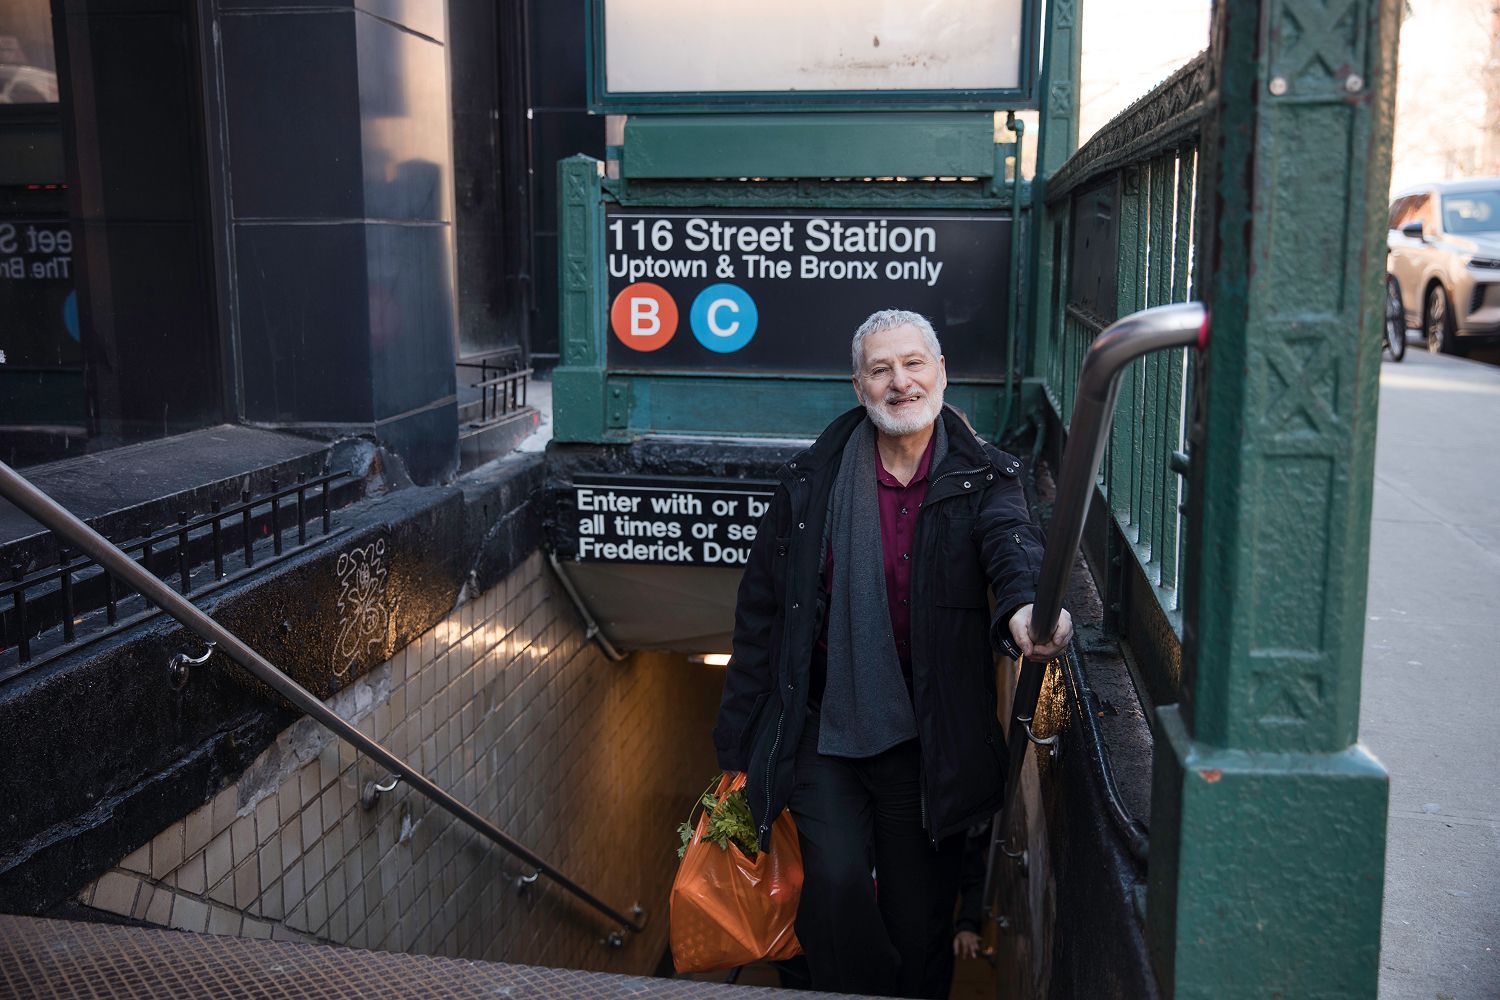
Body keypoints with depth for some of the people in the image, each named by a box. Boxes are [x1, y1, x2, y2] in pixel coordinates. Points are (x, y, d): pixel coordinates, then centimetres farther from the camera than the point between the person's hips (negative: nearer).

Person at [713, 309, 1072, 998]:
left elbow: (1011, 542, -24)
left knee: (919, 917, 10)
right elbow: (760, 609, 5)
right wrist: (738, 742, 4)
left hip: (926, 744, 0)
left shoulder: (982, 478, -1)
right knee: (835, 882, -13)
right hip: (824, 730, 0)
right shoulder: (811, 482, 0)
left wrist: (1024, 605, -49)